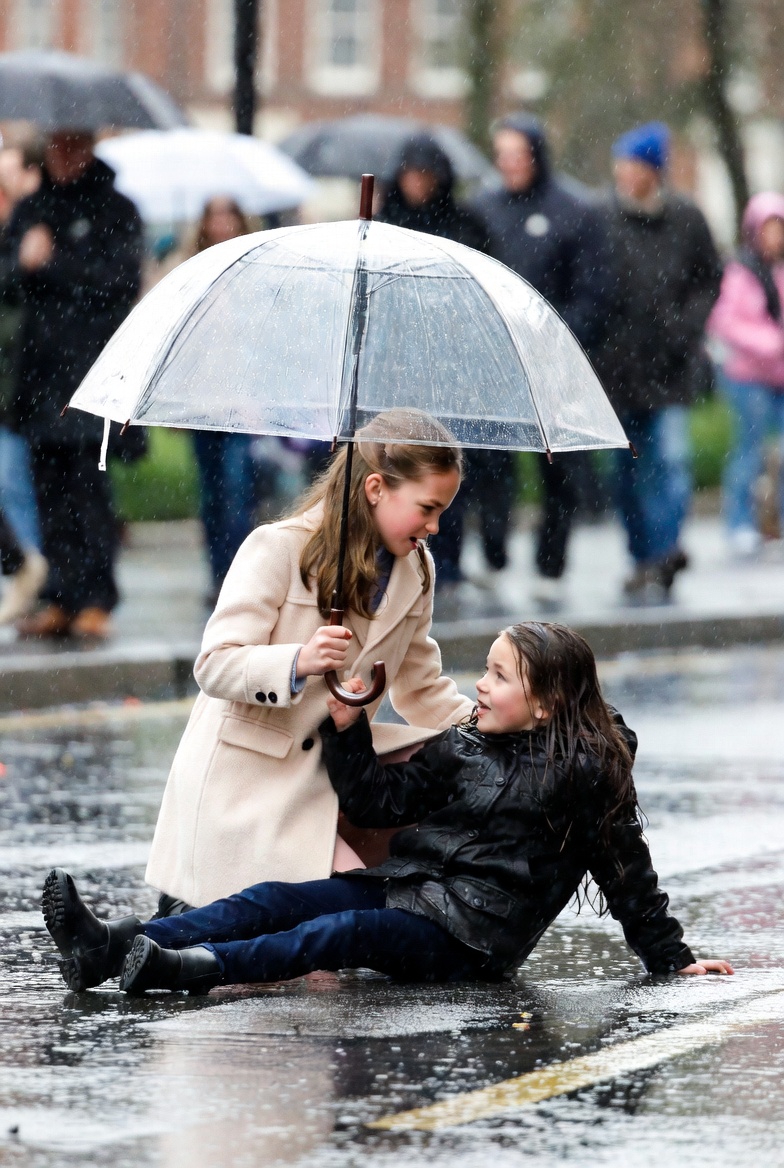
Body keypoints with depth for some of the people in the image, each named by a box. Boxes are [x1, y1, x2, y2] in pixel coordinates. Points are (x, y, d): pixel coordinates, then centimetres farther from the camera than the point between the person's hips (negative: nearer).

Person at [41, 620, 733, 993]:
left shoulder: (588, 772, -3)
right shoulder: (462, 748, 15)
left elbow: (626, 869, 2)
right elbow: (381, 800, 14)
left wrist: (671, 958, 4)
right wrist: (348, 730, 2)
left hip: (471, 939, -6)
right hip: (406, 888, 6)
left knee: (342, 932, -31)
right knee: (274, 900, -14)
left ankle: (189, 968, -51)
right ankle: (110, 947, -30)